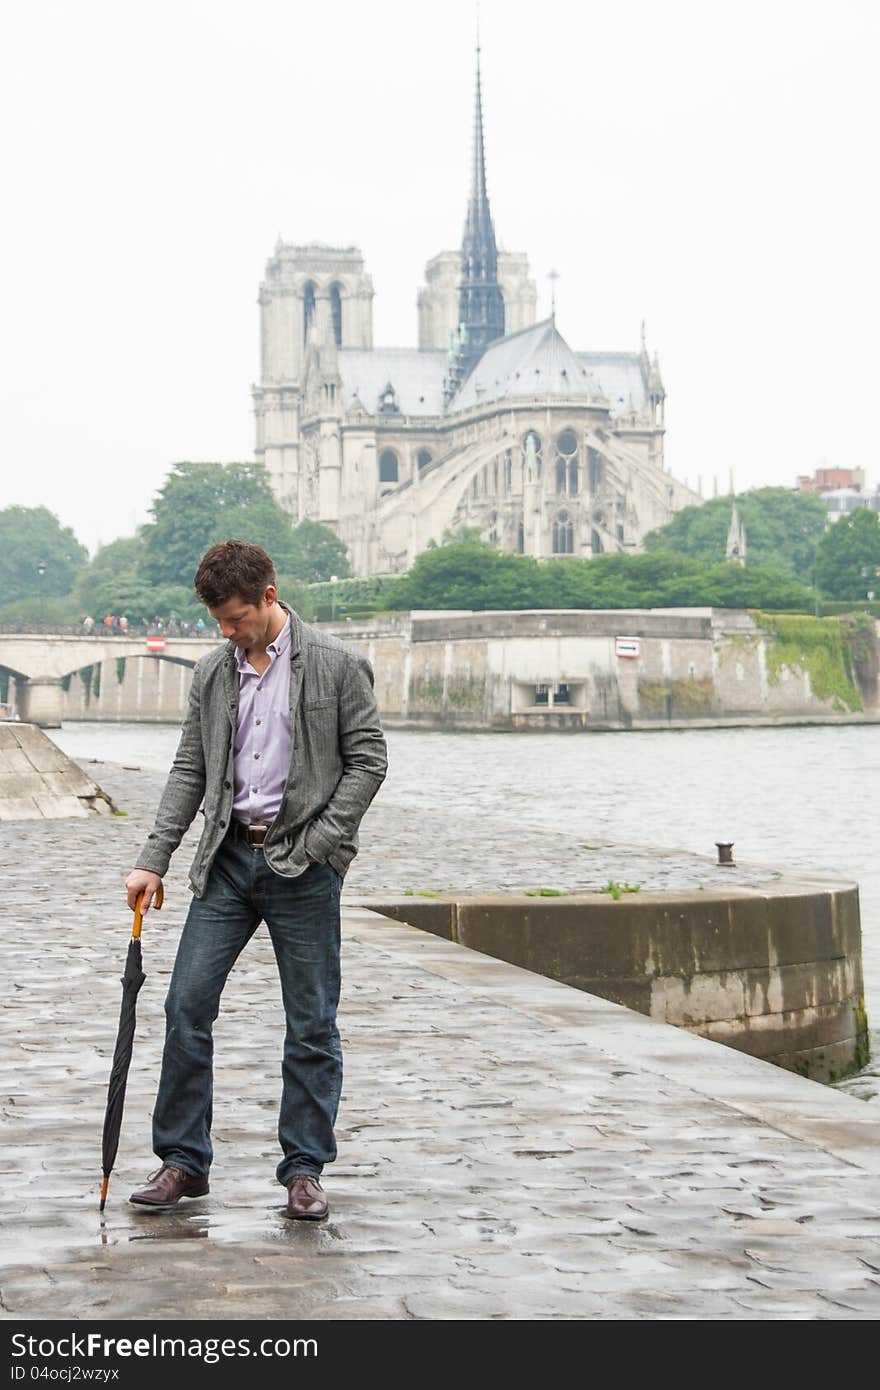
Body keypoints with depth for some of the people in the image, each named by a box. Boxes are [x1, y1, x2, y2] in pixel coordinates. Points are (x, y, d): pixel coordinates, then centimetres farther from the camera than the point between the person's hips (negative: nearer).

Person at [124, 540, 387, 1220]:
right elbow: (189, 772, 12)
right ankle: (183, 1160, 10)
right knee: (187, 1005, 0)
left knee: (312, 1024, 2)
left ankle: (305, 1169, 12)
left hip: (303, 864, -4)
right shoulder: (213, 674, 10)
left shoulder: (337, 664, -4)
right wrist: (153, 860, 3)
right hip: (228, 858, 4)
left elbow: (368, 759, -4)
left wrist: (317, 844, -11)